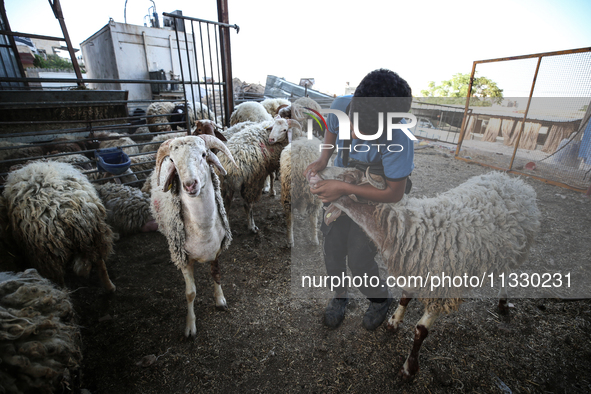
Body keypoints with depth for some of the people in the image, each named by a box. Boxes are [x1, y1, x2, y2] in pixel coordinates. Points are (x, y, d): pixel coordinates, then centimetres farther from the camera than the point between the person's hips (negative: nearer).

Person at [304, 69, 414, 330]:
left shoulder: (397, 140, -36)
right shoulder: (341, 105, -22)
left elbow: (395, 194, -26)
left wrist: (344, 189, -30)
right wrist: (323, 160, -14)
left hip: (378, 194, -4)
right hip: (343, 185, 5)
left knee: (358, 260, -4)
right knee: (333, 249, 5)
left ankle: (381, 298, 33)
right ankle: (340, 296, 37)